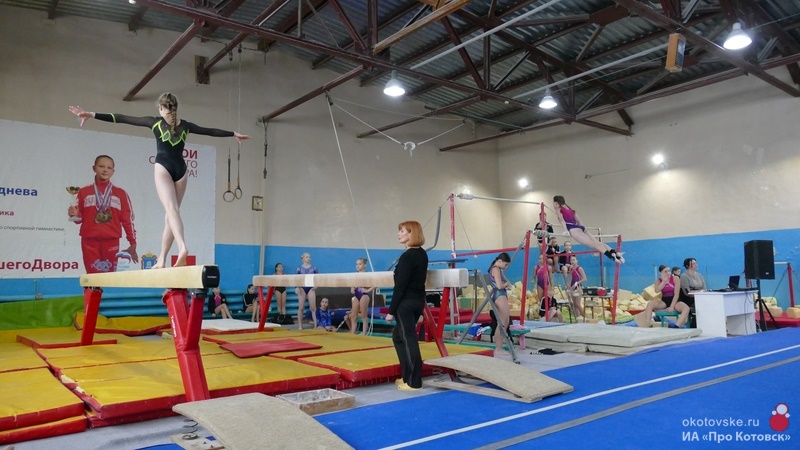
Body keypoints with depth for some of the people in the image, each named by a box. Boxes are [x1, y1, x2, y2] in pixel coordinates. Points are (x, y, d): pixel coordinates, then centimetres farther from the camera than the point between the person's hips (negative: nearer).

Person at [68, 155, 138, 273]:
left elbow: (128, 219, 6)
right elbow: (80, 218, 12)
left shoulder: (120, 193, 8)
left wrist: (132, 243, 3)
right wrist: (74, 214, -11)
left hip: (111, 241, 0)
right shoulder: (84, 192, 9)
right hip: (89, 241, 0)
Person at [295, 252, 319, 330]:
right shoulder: (299, 268, 1)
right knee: (301, 307, 3)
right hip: (302, 288, 0)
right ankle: (300, 325, 11)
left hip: (311, 288, 0)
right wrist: (296, 287, -14)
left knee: (313, 307, -4)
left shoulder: (313, 268, 3)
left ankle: (316, 324, -2)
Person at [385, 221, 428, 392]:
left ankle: (414, 382, 6)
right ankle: (408, 375, 25)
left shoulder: (407, 257, -17)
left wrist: (391, 310, -14)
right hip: (418, 300, 10)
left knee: (409, 340, -2)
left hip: (406, 302, -10)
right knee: (398, 336, 20)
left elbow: (400, 286, -18)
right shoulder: (422, 254, 10)